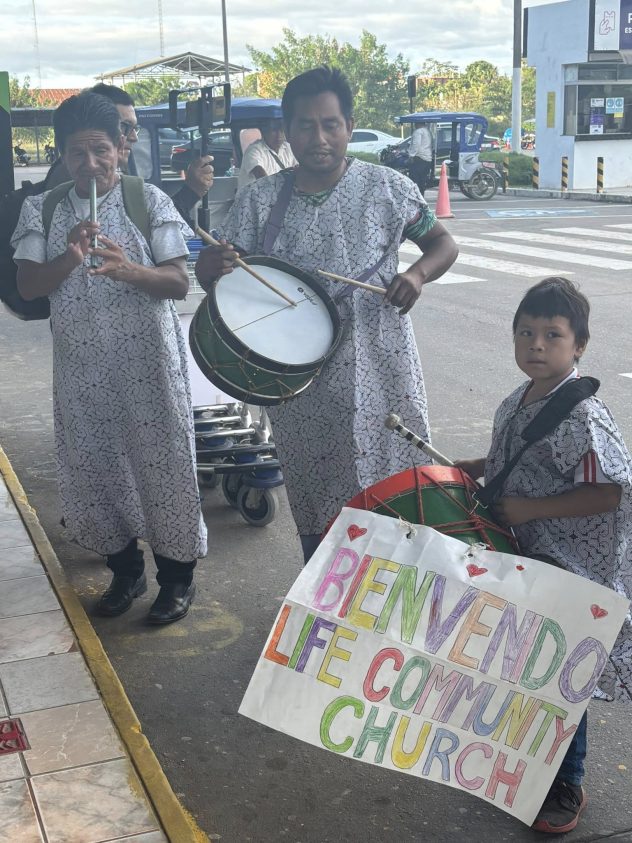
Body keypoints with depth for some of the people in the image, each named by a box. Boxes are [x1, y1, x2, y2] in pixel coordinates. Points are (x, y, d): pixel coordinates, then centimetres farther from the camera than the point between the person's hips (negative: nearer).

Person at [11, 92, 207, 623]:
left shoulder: (149, 200, -5)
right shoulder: (41, 210, 3)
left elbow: (179, 282, -10)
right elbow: (28, 285, -3)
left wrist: (127, 269, -28)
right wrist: (69, 258, -22)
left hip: (148, 360, -3)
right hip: (82, 366, 3)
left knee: (162, 463, 4)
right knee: (92, 468, 11)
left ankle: (178, 576, 22)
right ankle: (126, 570, 31)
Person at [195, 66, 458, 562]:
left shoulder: (387, 188, -3)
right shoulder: (259, 201, 2)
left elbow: (443, 243, 6)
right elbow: (231, 278, 4)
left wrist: (418, 273, -16)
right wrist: (210, 269, -20)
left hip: (382, 378, -1)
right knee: (315, 511, 12)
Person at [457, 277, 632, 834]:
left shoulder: (581, 417, -24)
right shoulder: (516, 405, 3)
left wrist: (532, 509, -26)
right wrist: (471, 468, 5)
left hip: (570, 574, -8)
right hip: (522, 560, 8)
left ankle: (567, 786, 27)